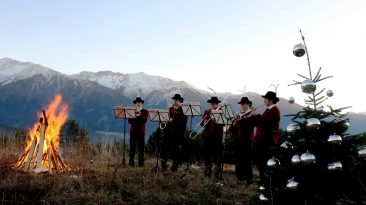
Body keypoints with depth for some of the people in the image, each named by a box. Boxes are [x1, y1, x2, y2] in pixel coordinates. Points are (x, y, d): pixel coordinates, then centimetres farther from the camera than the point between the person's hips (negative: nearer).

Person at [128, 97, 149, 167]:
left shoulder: (145, 112, 8)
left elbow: (145, 120, -9)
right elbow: (129, 121, 2)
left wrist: (139, 115, -18)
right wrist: (135, 116, -12)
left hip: (141, 131, -2)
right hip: (133, 131, 2)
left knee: (141, 147, -3)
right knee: (132, 147, 0)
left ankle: (141, 162, 1)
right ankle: (131, 162, 4)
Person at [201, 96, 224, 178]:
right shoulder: (207, 112, 11)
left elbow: (223, 123, -13)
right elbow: (202, 123, 6)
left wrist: (215, 119, -24)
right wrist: (204, 123, -15)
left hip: (217, 136, -3)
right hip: (207, 136, 3)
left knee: (218, 154, 0)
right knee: (207, 154, 8)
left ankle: (218, 172, 9)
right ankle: (207, 172, 20)